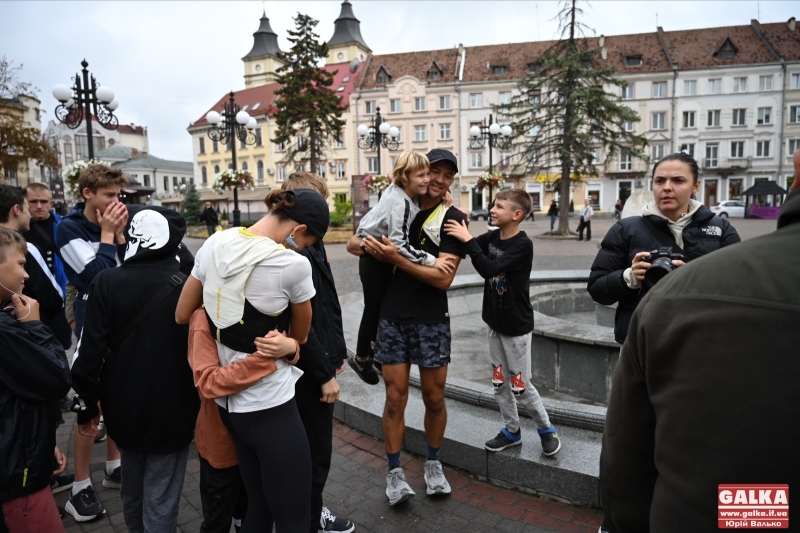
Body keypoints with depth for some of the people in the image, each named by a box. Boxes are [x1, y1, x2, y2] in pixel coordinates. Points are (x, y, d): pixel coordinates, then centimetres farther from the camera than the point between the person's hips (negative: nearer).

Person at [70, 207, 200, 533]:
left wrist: (89, 405, 4)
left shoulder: (106, 282, -9)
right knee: (160, 503, 9)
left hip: (123, 410, 3)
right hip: (171, 413, -3)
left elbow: (91, 350, -10)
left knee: (132, 492, 26)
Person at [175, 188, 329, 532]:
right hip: (269, 405, -7)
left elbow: (182, 316, 10)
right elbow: (300, 336, -3)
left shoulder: (215, 244, -2)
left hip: (227, 398, 8)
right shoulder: (293, 264, -20)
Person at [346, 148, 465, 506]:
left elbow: (444, 278, -16)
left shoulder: (453, 219, -5)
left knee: (434, 398, 10)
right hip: (392, 318, 2)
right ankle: (395, 472, 21)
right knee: (395, 399, 5)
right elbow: (353, 244, 11)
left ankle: (433, 464, 33)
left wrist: (396, 258, -20)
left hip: (431, 321, -1)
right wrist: (366, 245, -13)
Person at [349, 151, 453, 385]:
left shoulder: (405, 193, -6)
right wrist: (430, 260, -37)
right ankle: (361, 358, 24)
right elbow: (399, 243, -38)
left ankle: (374, 347, 42)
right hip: (374, 257, -9)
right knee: (374, 307, 4)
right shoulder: (400, 202, -32)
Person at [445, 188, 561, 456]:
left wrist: (468, 239, -32)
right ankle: (512, 431, 31)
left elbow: (489, 270, -31)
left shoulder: (523, 245, -21)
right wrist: (454, 218, -8)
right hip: (494, 323, 7)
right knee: (499, 382, 14)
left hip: (516, 326, -7)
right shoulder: (491, 237, 0)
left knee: (520, 386, 3)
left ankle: (547, 429, 26)